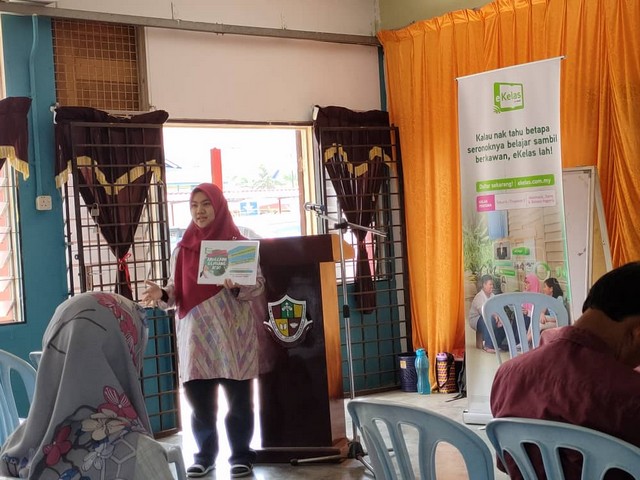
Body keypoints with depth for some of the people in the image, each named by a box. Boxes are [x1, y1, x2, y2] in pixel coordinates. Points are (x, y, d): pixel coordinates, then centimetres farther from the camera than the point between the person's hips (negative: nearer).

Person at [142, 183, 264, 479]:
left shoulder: (238, 243, -2)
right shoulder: (183, 247, 9)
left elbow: (259, 285, -6)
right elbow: (178, 290, 12)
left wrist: (237, 287, -25)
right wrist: (162, 294, -8)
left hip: (232, 335, -3)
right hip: (196, 336, 3)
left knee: (238, 398, 4)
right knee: (199, 399, 7)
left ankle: (241, 455, 18)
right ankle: (205, 454, 22)